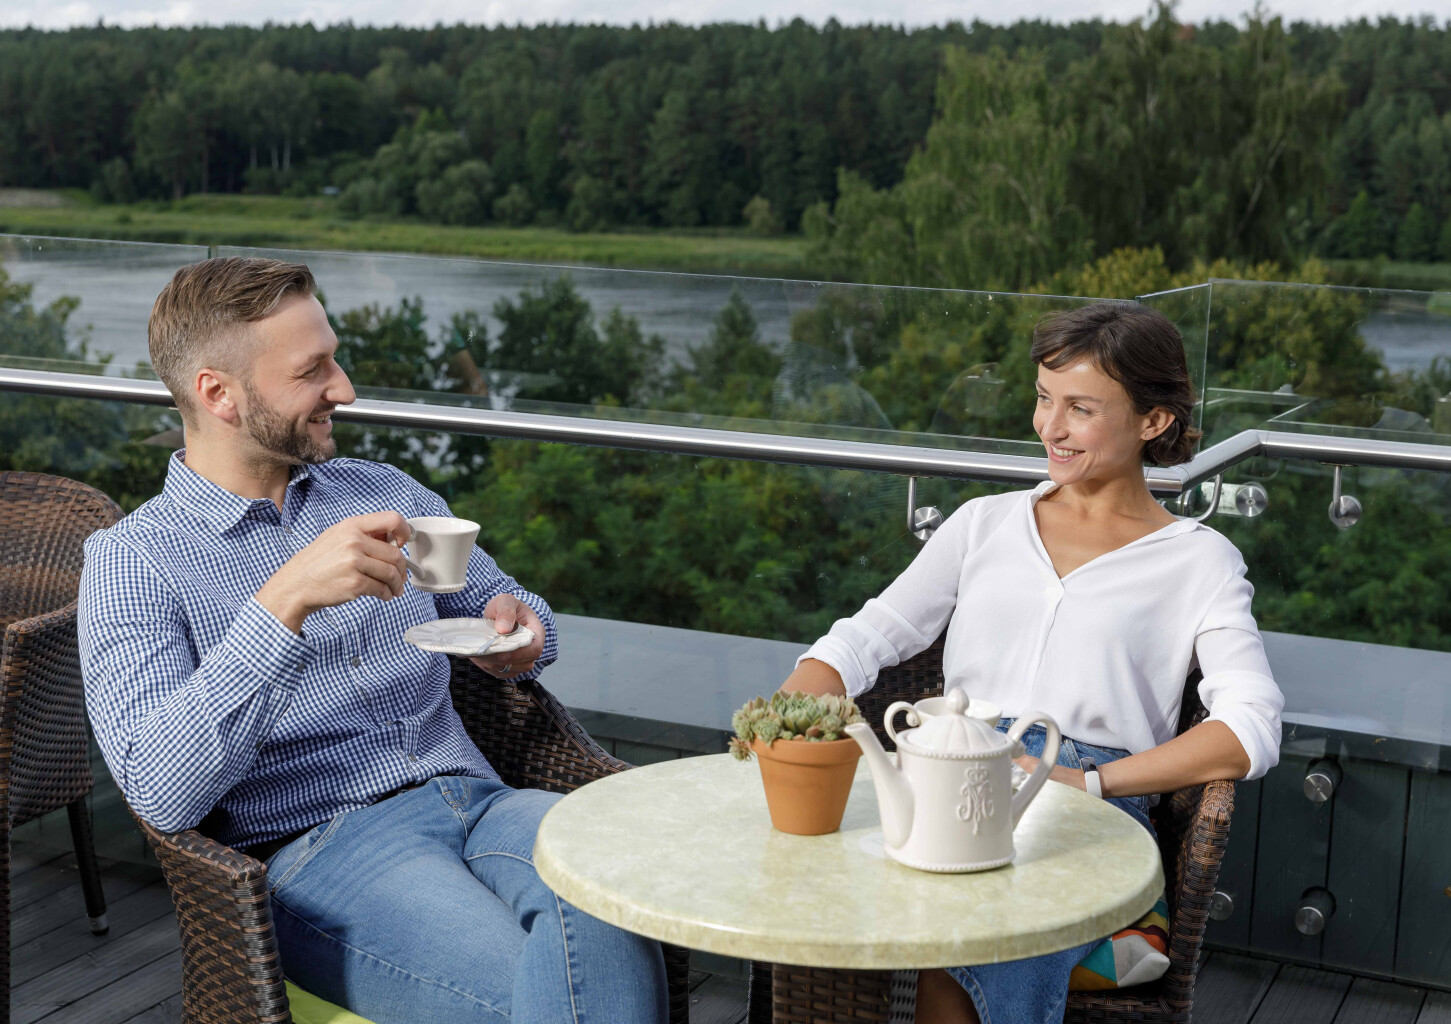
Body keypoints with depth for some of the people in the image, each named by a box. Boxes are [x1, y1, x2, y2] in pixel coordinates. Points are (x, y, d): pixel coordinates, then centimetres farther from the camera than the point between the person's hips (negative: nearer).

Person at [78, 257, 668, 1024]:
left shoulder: (387, 493, 19)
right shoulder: (132, 559, 2)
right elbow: (161, 793, -12)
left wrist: (517, 625, 5)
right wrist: (285, 601, -21)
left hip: (473, 796, 5)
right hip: (317, 847, -4)